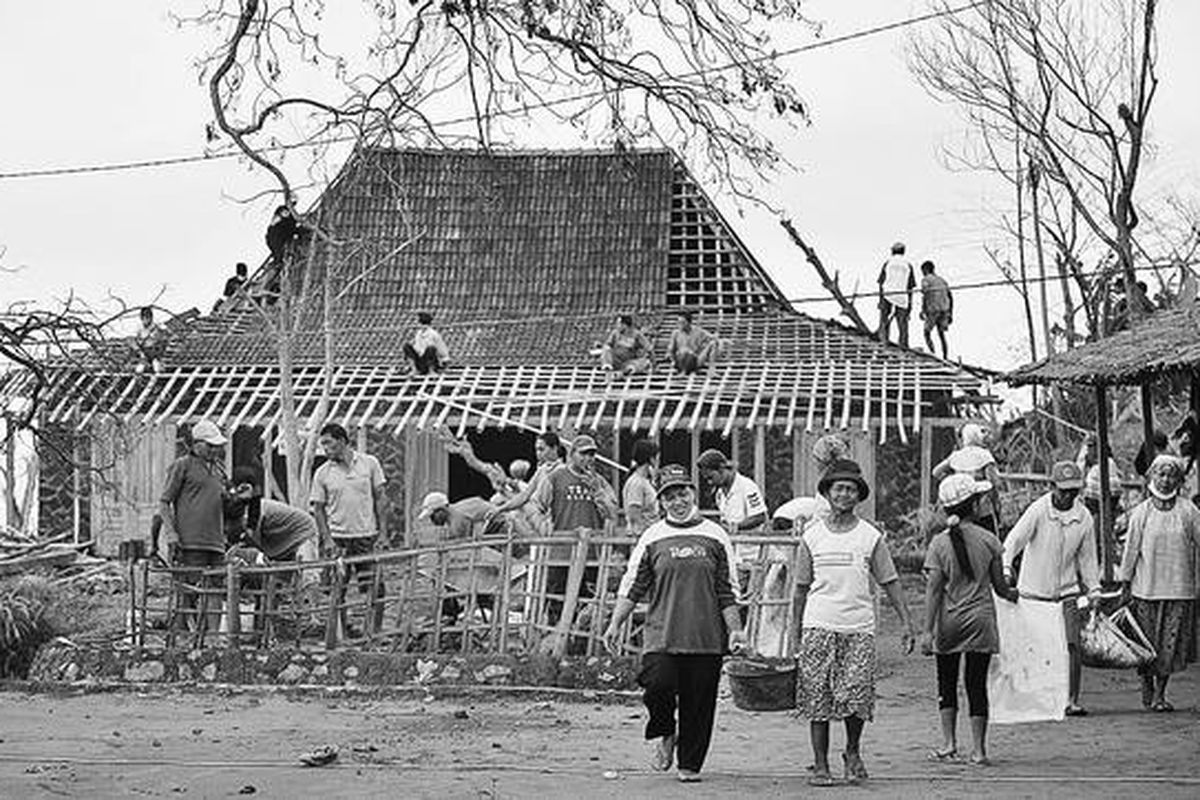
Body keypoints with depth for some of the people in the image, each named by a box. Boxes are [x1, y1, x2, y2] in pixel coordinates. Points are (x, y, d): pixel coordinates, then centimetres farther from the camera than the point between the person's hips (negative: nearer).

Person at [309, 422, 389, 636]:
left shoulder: (369, 463, 1)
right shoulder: (322, 474, 0)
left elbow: (380, 498, 5)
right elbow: (318, 508, 3)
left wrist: (382, 530, -1)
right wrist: (327, 538, -8)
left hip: (366, 536, 0)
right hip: (338, 538, 0)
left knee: (375, 589, -2)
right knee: (337, 590, 2)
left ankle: (376, 631, 9)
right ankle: (342, 632, 12)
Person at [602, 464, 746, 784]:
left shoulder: (715, 536, 8)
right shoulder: (652, 538, 7)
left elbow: (728, 591, 10)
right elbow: (632, 586, 9)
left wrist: (735, 629, 3)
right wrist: (615, 624, 1)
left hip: (706, 637, 1)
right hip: (661, 634, 0)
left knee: (699, 703, 1)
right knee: (657, 685, -18)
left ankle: (690, 765, 15)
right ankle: (663, 734, 12)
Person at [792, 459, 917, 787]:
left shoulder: (871, 536, 5)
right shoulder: (812, 536, 7)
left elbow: (890, 583, 8)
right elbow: (801, 586, 13)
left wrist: (907, 622, 1)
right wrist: (796, 630, 11)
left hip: (859, 627, -1)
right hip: (819, 625, 1)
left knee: (856, 696, -9)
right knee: (818, 698, -1)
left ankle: (853, 752, 16)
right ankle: (820, 765, 6)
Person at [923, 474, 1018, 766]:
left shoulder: (939, 544, -6)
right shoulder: (989, 541, -4)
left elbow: (933, 590, -9)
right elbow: (999, 586, 2)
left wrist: (928, 630, -9)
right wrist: (1014, 595, 25)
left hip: (949, 622, 0)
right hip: (980, 621, 0)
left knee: (947, 682, 13)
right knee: (977, 684, 5)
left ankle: (949, 742, 9)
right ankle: (978, 748, 5)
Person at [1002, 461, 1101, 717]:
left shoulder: (1083, 517, 2)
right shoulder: (1038, 510, -11)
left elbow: (1087, 556, 12)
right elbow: (1014, 540, -18)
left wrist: (1094, 590, 10)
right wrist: (1006, 568, -34)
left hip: (1066, 592, 3)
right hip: (1033, 591, -3)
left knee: (1071, 645, -7)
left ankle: (1071, 701, -3)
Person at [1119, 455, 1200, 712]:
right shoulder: (1141, 513, 2)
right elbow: (1131, 549, 4)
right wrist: (1125, 583, 4)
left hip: (1179, 589, 0)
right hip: (1146, 588, 0)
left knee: (1171, 642, -1)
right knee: (1147, 642, 3)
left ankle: (1160, 693, 8)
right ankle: (1147, 688, 22)